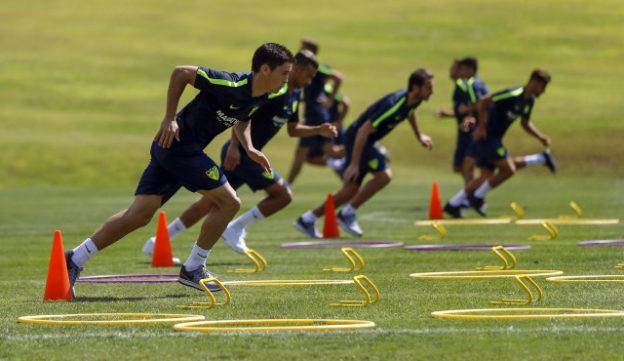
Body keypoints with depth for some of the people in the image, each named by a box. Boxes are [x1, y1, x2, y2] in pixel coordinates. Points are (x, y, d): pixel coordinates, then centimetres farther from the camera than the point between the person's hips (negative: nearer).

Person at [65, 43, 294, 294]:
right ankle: (193, 269, 4)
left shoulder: (260, 98, 6)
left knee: (139, 215, 3)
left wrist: (249, 148, 9)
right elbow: (180, 72, -17)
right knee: (228, 202, -5)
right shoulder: (231, 86, -21)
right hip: (178, 144, -9)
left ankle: (75, 260, 3)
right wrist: (170, 118, -15)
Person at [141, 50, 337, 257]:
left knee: (212, 201, 11)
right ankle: (235, 229, 0)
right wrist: (234, 146, -27)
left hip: (248, 153, 9)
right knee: (283, 195, -7)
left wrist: (319, 130, 12)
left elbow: (293, 130, 25)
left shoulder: (294, 95, 15)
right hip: (240, 152, -9)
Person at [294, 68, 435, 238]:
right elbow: (364, 130, -31)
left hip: (365, 140, 9)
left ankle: (307, 219, 15)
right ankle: (347, 213, -10)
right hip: (357, 138, -9)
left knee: (351, 189, 7)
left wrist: (419, 135, 34)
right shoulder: (394, 105, -30)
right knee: (384, 175, -20)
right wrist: (354, 164, -31)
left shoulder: (413, 100, -3)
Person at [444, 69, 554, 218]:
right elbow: (483, 102, -24)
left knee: (487, 176, 7)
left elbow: (525, 123, 23)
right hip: (486, 135, -9)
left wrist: (541, 137, 11)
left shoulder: (529, 100, 9)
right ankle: (477, 197, 0)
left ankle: (453, 204, 13)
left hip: (494, 138, 9)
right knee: (509, 169, -13)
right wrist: (481, 126, -21)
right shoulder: (513, 95, -21)